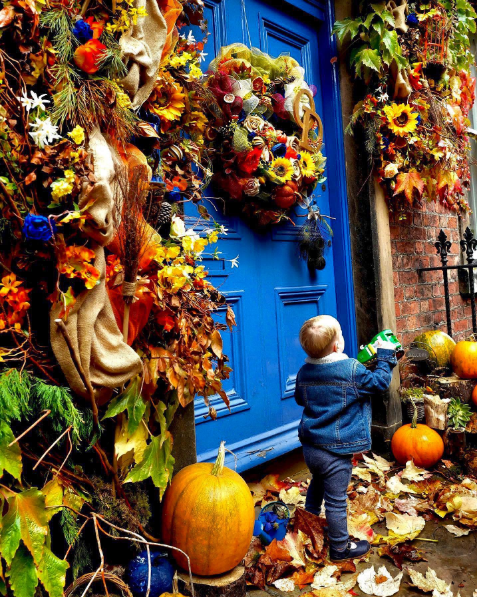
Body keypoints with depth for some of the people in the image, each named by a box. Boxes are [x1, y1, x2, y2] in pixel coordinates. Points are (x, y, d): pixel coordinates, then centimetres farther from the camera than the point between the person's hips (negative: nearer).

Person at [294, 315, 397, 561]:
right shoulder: (351, 370, -19)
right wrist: (386, 355, 4)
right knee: (336, 501, 9)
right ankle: (340, 548, 27)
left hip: (310, 446, 7)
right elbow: (380, 382, -7)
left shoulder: (304, 372, -1)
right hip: (335, 453, -6)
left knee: (317, 484, 31)